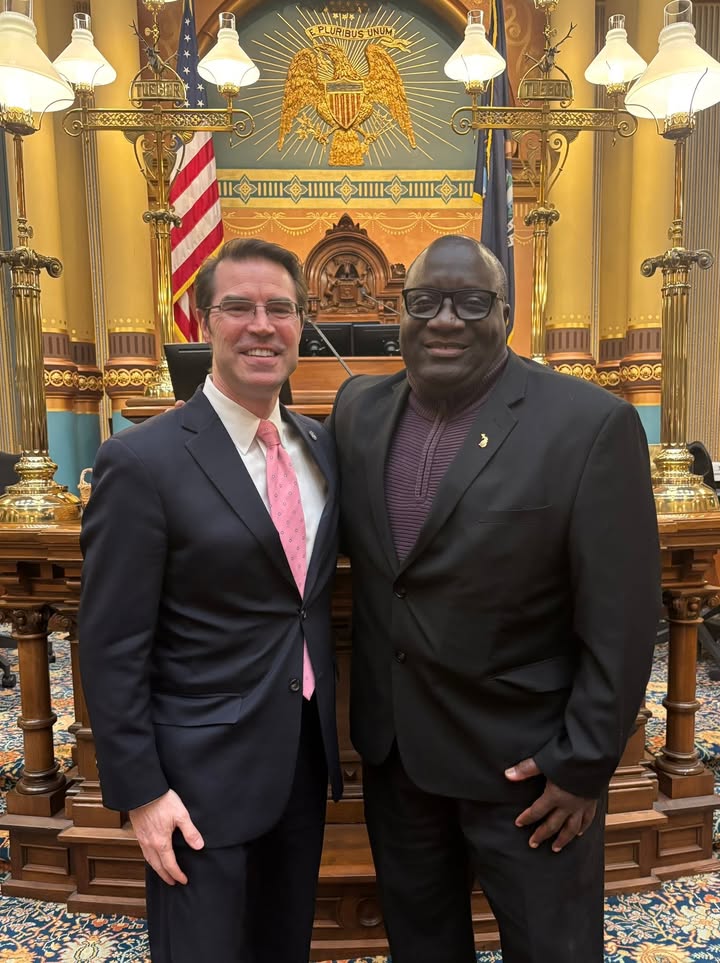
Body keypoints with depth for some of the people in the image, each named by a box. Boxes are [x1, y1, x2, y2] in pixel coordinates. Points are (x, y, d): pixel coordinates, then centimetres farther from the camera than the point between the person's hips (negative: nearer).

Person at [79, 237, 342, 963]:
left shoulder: (321, 445, 1)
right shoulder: (142, 461, -18)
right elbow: (112, 648, -14)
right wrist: (140, 791, -11)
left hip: (307, 753, 6)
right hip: (205, 771, -5)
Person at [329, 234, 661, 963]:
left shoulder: (591, 424, -17)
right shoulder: (359, 409, -2)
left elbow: (620, 620, -14)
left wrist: (585, 763, -11)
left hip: (527, 758, -4)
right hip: (390, 742, 5)